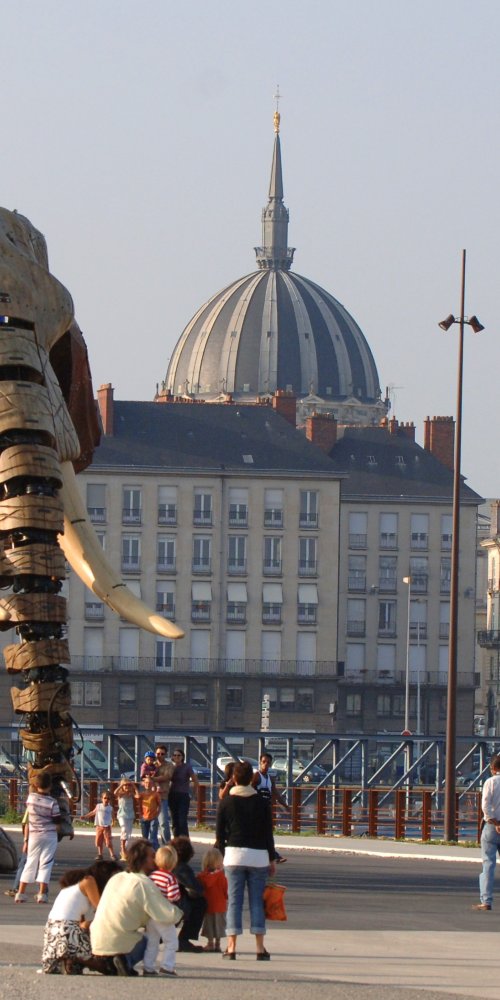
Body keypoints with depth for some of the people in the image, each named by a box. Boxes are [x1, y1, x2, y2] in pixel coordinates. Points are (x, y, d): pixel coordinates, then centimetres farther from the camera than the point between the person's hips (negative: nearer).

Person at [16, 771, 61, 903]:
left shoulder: (31, 797, -5)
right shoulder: (52, 802, -12)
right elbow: (57, 823, -6)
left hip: (34, 835, 3)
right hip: (49, 835, -3)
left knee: (30, 863, 9)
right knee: (45, 863, 0)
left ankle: (21, 893, 7)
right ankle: (42, 893, -6)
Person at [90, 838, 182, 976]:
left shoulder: (117, 878, 12)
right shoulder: (145, 884, -12)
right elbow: (167, 915, -16)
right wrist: (179, 914, 8)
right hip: (118, 943, -7)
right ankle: (126, 960, -7)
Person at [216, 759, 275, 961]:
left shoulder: (226, 803, 0)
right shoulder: (261, 803, 2)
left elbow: (220, 833, 2)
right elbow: (268, 833, 4)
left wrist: (222, 854, 14)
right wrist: (271, 859, 12)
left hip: (234, 854, 0)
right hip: (258, 855, 1)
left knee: (234, 900, 1)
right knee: (257, 900, 3)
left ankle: (231, 946, -3)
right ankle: (260, 948, 0)